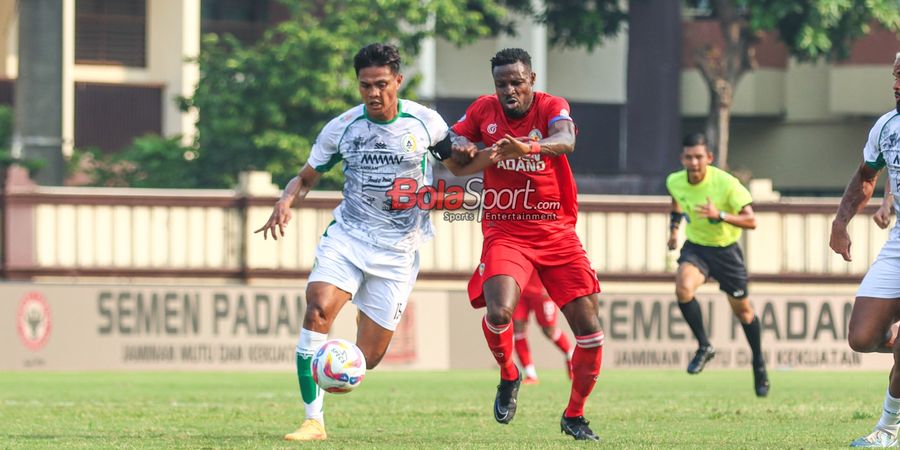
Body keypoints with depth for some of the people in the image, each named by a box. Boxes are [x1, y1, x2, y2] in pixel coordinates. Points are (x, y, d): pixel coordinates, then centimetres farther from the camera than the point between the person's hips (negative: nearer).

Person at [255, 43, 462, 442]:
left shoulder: (424, 122, -3)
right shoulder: (342, 128, -2)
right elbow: (306, 177, 8)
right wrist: (286, 202, -14)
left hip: (398, 252, 0)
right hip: (346, 237, 0)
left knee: (366, 358, -1)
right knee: (317, 311, -28)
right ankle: (314, 420, -23)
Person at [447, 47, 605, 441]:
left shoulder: (552, 107, -6)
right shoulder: (483, 110, 2)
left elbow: (566, 140, -29)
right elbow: (453, 160, 11)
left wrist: (528, 147, -50)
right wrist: (471, 154, -13)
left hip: (557, 232, 0)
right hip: (505, 232, 0)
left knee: (588, 328, -4)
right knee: (498, 311, -27)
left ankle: (574, 416, 17)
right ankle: (508, 378, 5)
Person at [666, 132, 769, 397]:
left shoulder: (726, 184, -25)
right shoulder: (674, 182, -11)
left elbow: (751, 221, -26)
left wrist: (720, 215, -39)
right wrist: (674, 226, 13)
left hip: (725, 249, -2)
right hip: (695, 247, 2)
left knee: (742, 309, 9)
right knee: (683, 288, -29)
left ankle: (758, 363, 33)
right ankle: (704, 347, -12)